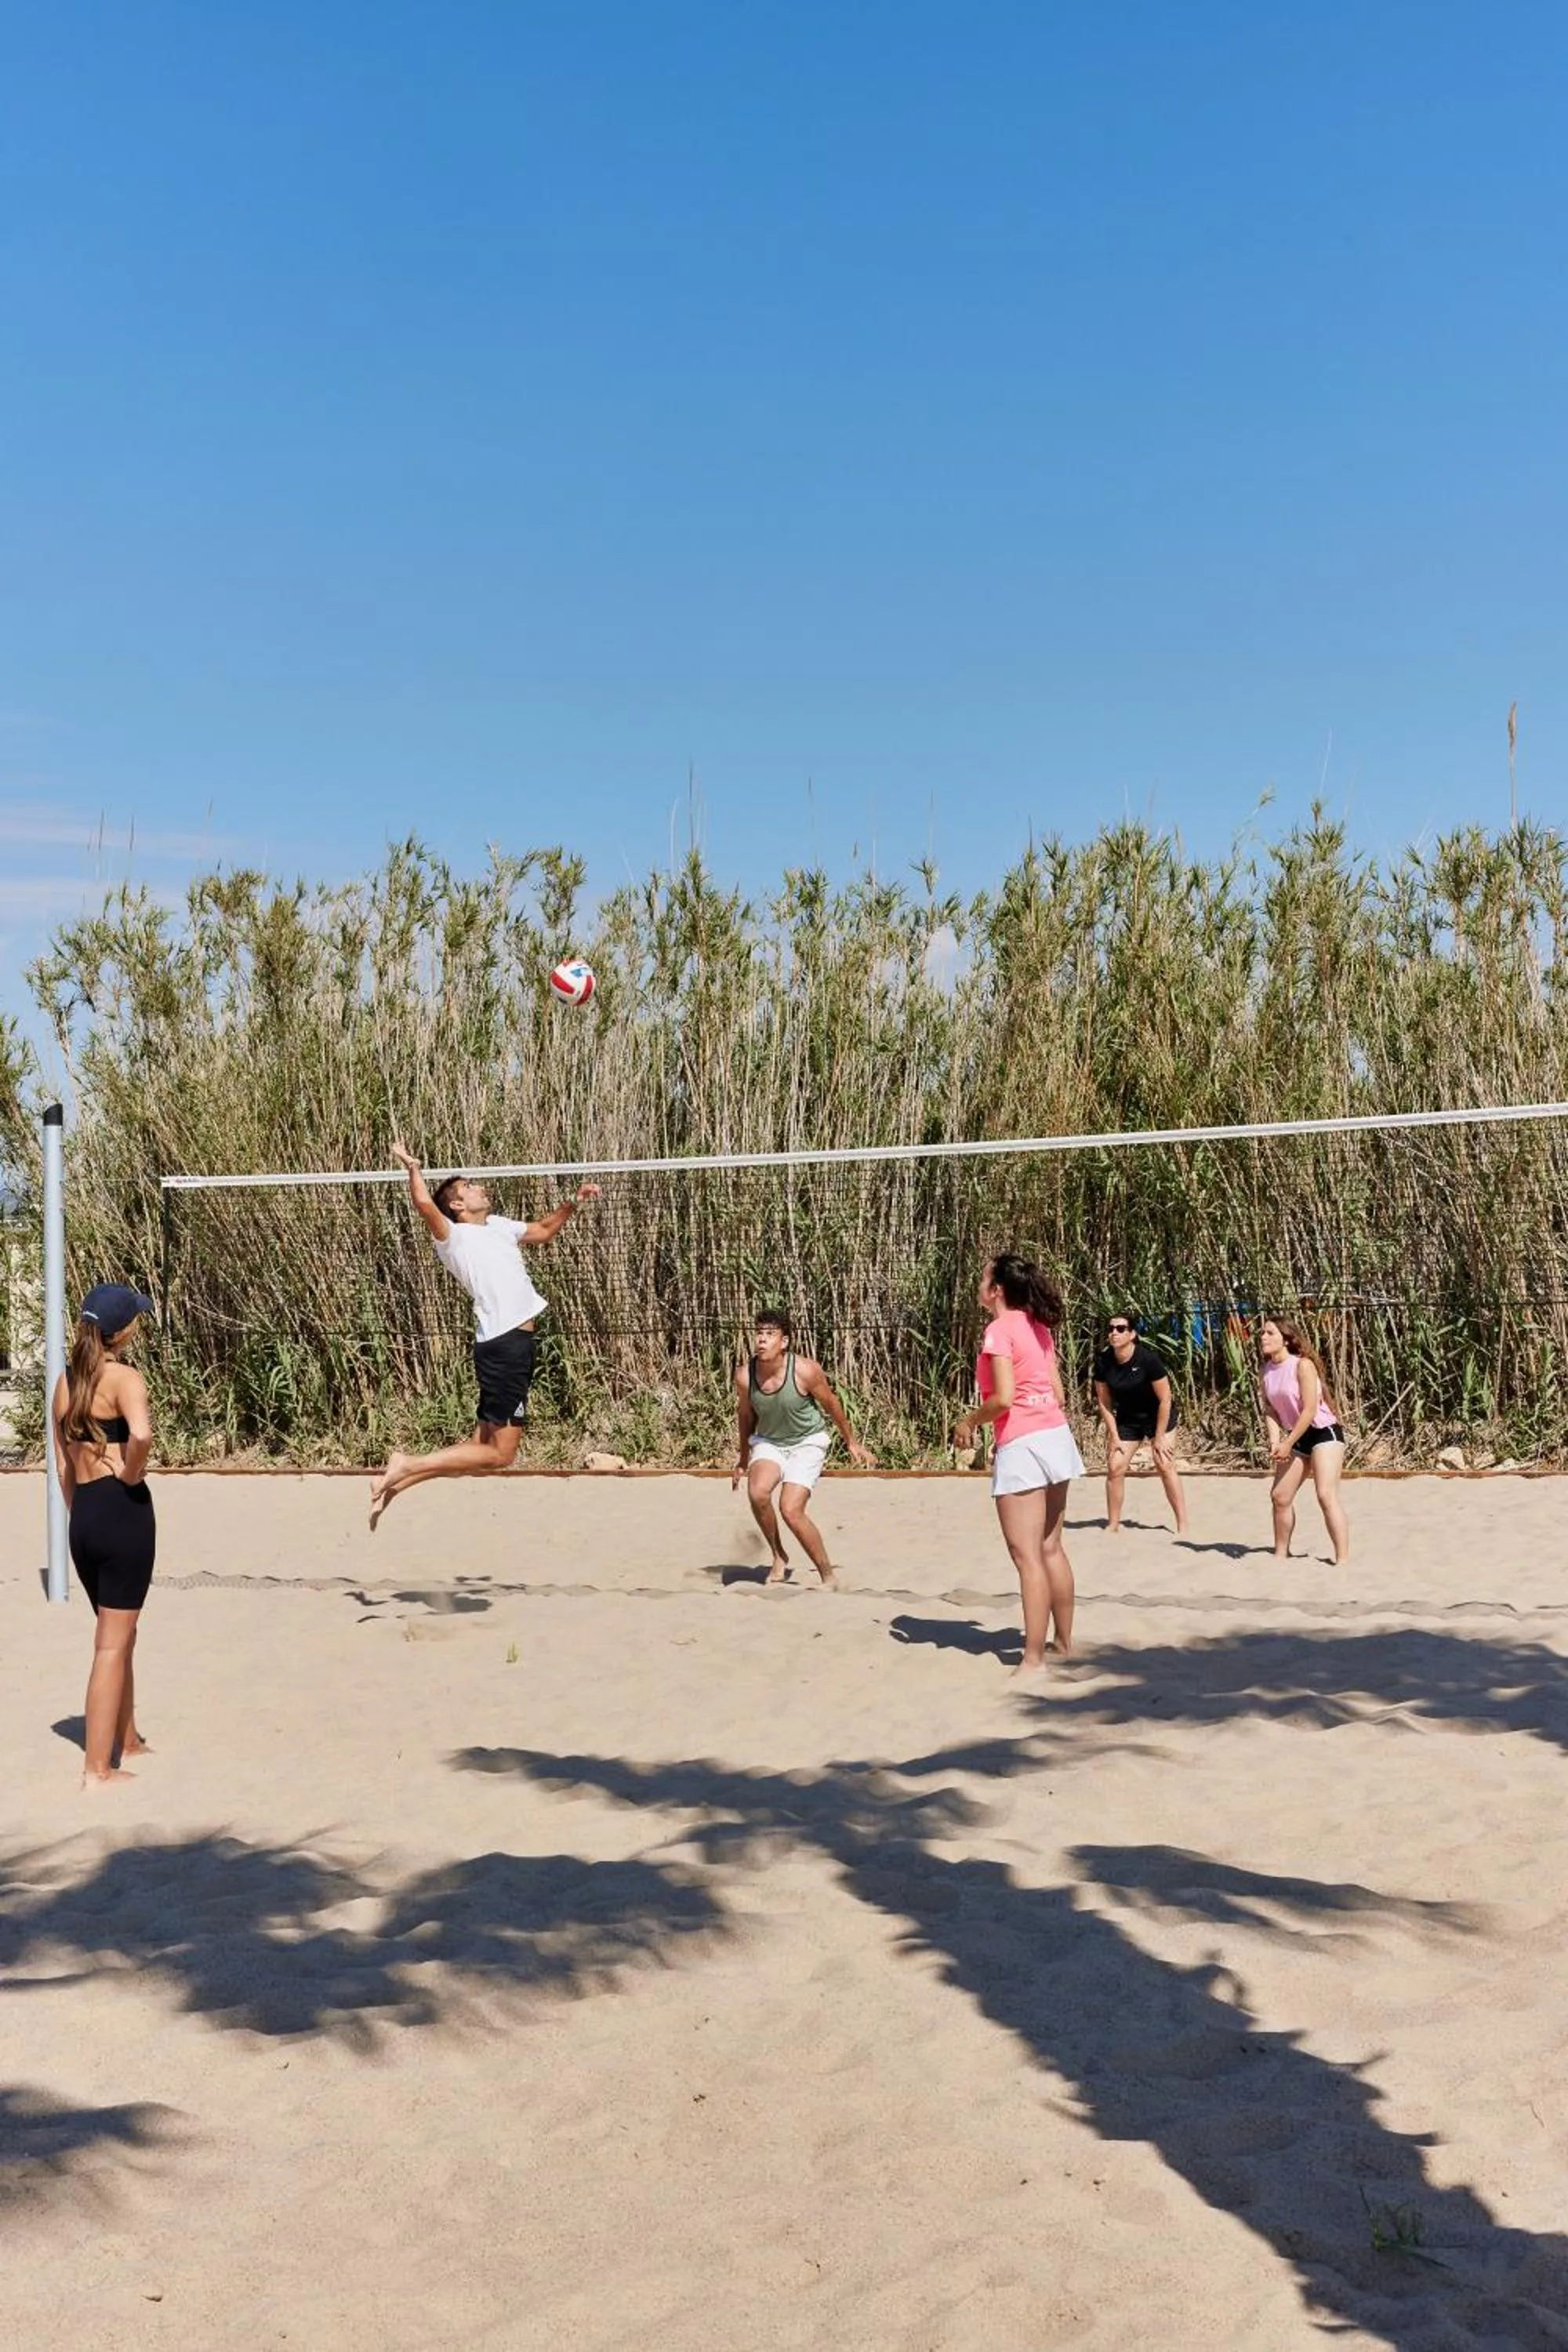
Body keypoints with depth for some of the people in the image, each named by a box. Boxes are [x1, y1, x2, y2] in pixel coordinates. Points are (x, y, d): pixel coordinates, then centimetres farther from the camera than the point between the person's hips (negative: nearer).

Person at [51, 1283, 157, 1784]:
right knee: (113, 1643, 0)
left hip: (83, 1517, 7)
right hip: (124, 1511, -7)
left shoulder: (65, 1380, 11)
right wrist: (130, 1475, -15)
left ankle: (126, 1739, 37)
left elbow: (62, 1462, 15)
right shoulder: (124, 1377, -12)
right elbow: (141, 1433, -32)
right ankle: (98, 1767, 3)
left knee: (119, 1634, 24)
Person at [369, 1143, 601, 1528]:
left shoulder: (498, 1226, 18)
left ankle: (397, 1482, 15)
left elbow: (543, 1230, 34)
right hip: (504, 1346, -9)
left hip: (515, 1343, 9)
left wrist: (572, 1202, 22)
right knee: (498, 1454, -7)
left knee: (481, 1445, 12)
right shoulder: (454, 1236, -6)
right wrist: (413, 1168, -13)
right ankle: (406, 1467, -2)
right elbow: (424, 1203, -25)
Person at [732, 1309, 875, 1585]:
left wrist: (852, 1443, 6)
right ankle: (778, 1558, -2)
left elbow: (831, 1404, -6)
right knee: (757, 1492, -26)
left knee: (791, 1510, -18)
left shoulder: (805, 1370, -24)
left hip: (807, 1442, -3)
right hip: (768, 1441, 3)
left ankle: (828, 1575, 1)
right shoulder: (745, 1376, -15)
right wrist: (743, 1459, 17)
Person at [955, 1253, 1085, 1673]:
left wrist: (969, 1422, -3)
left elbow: (1004, 1397, -19)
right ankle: (1063, 1643, 26)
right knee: (1051, 1548, 17)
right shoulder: (1038, 1326, 13)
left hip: (1022, 1445, -8)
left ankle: (1033, 1660, -3)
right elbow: (1057, 1393, 14)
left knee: (1027, 1555, -5)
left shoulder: (999, 1329, -11)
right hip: (1056, 1434, 8)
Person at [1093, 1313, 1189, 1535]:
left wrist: (1160, 1437, -16)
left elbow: (1165, 1399, -19)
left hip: (1157, 1415, -4)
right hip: (1127, 1418, 4)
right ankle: (1113, 1525, 11)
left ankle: (1183, 1526, -7)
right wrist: (1114, 1436, -5)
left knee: (1165, 1465, -14)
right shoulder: (1103, 1362, -16)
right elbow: (1105, 1402, -4)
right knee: (1114, 1468, -3)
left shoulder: (1148, 1359, -27)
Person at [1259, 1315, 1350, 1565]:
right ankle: (1281, 1553, 25)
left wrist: (1288, 1445, -19)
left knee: (1327, 1496, -19)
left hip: (1324, 1432, -8)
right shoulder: (1267, 1370, 2)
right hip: (1297, 1437, 8)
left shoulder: (1303, 1365, -19)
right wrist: (1274, 1438, -14)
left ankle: (1343, 1560, -17)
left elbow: (1310, 1410, -21)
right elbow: (1270, 1408, 4)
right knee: (1280, 1496, 9)